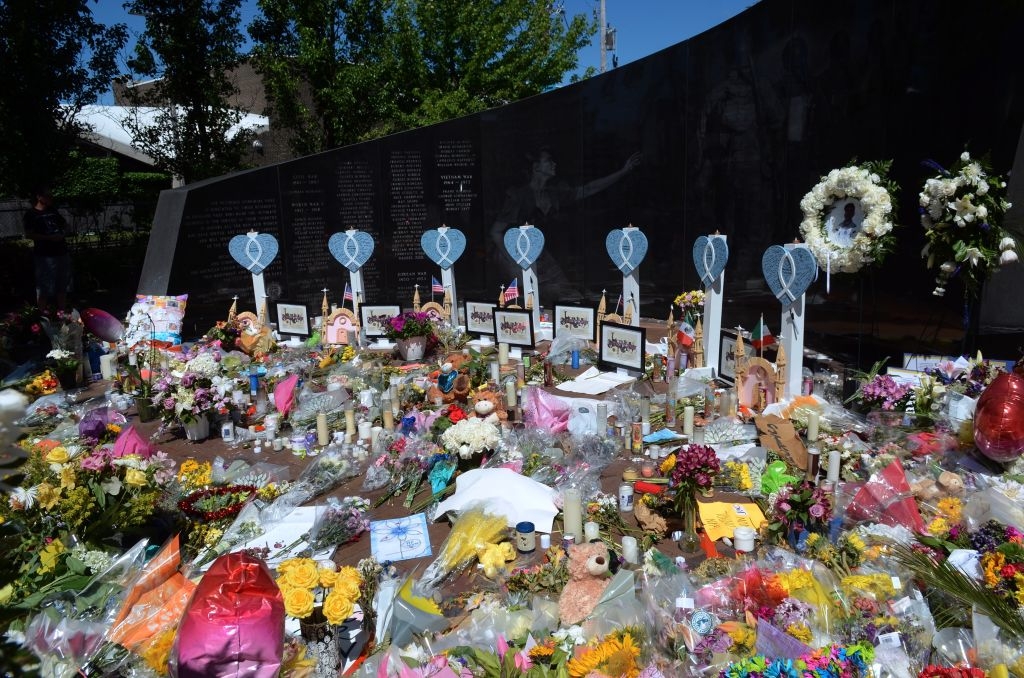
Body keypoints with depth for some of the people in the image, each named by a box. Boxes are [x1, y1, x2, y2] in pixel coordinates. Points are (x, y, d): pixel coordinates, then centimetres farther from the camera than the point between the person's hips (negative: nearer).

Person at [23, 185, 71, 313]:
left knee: (62, 286, 14)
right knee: (44, 288, -3)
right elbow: (28, 234, -15)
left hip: (62, 253, 7)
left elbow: (65, 225, 23)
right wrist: (49, 237, -20)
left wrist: (63, 233, 1)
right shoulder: (31, 214, -6)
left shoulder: (53, 211, 12)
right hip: (44, 256, -7)